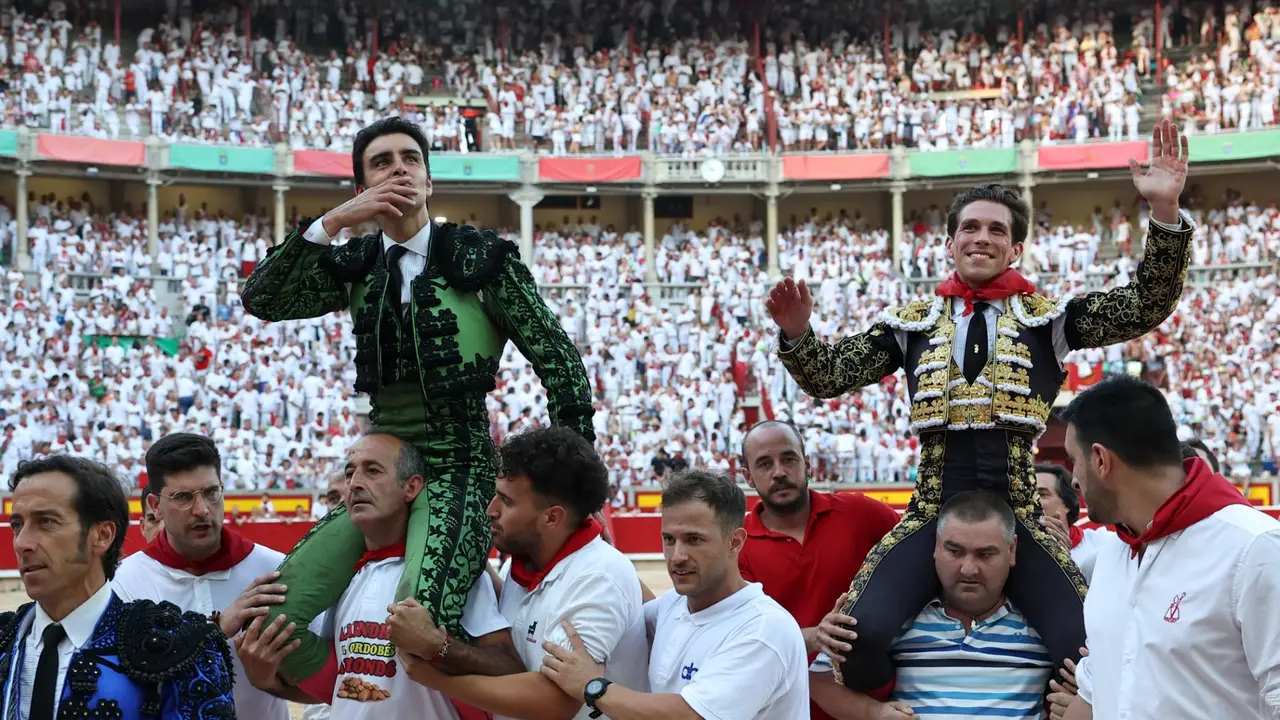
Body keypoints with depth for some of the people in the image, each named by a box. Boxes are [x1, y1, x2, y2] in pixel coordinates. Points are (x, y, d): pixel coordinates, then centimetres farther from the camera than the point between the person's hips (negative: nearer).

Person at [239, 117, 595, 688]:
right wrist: (332, 222, -13)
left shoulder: (480, 256, -3)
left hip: (457, 467, -5)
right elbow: (260, 301, -3)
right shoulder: (356, 265, 9)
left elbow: (558, 360, -1)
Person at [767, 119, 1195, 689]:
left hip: (1018, 519, 0)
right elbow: (829, 376, 8)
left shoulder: (1047, 317, 8)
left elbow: (1146, 307, -2)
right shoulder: (914, 322, 11)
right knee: (860, 632, -22)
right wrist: (796, 334, -13)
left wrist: (1165, 213, -15)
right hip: (932, 516, 0)